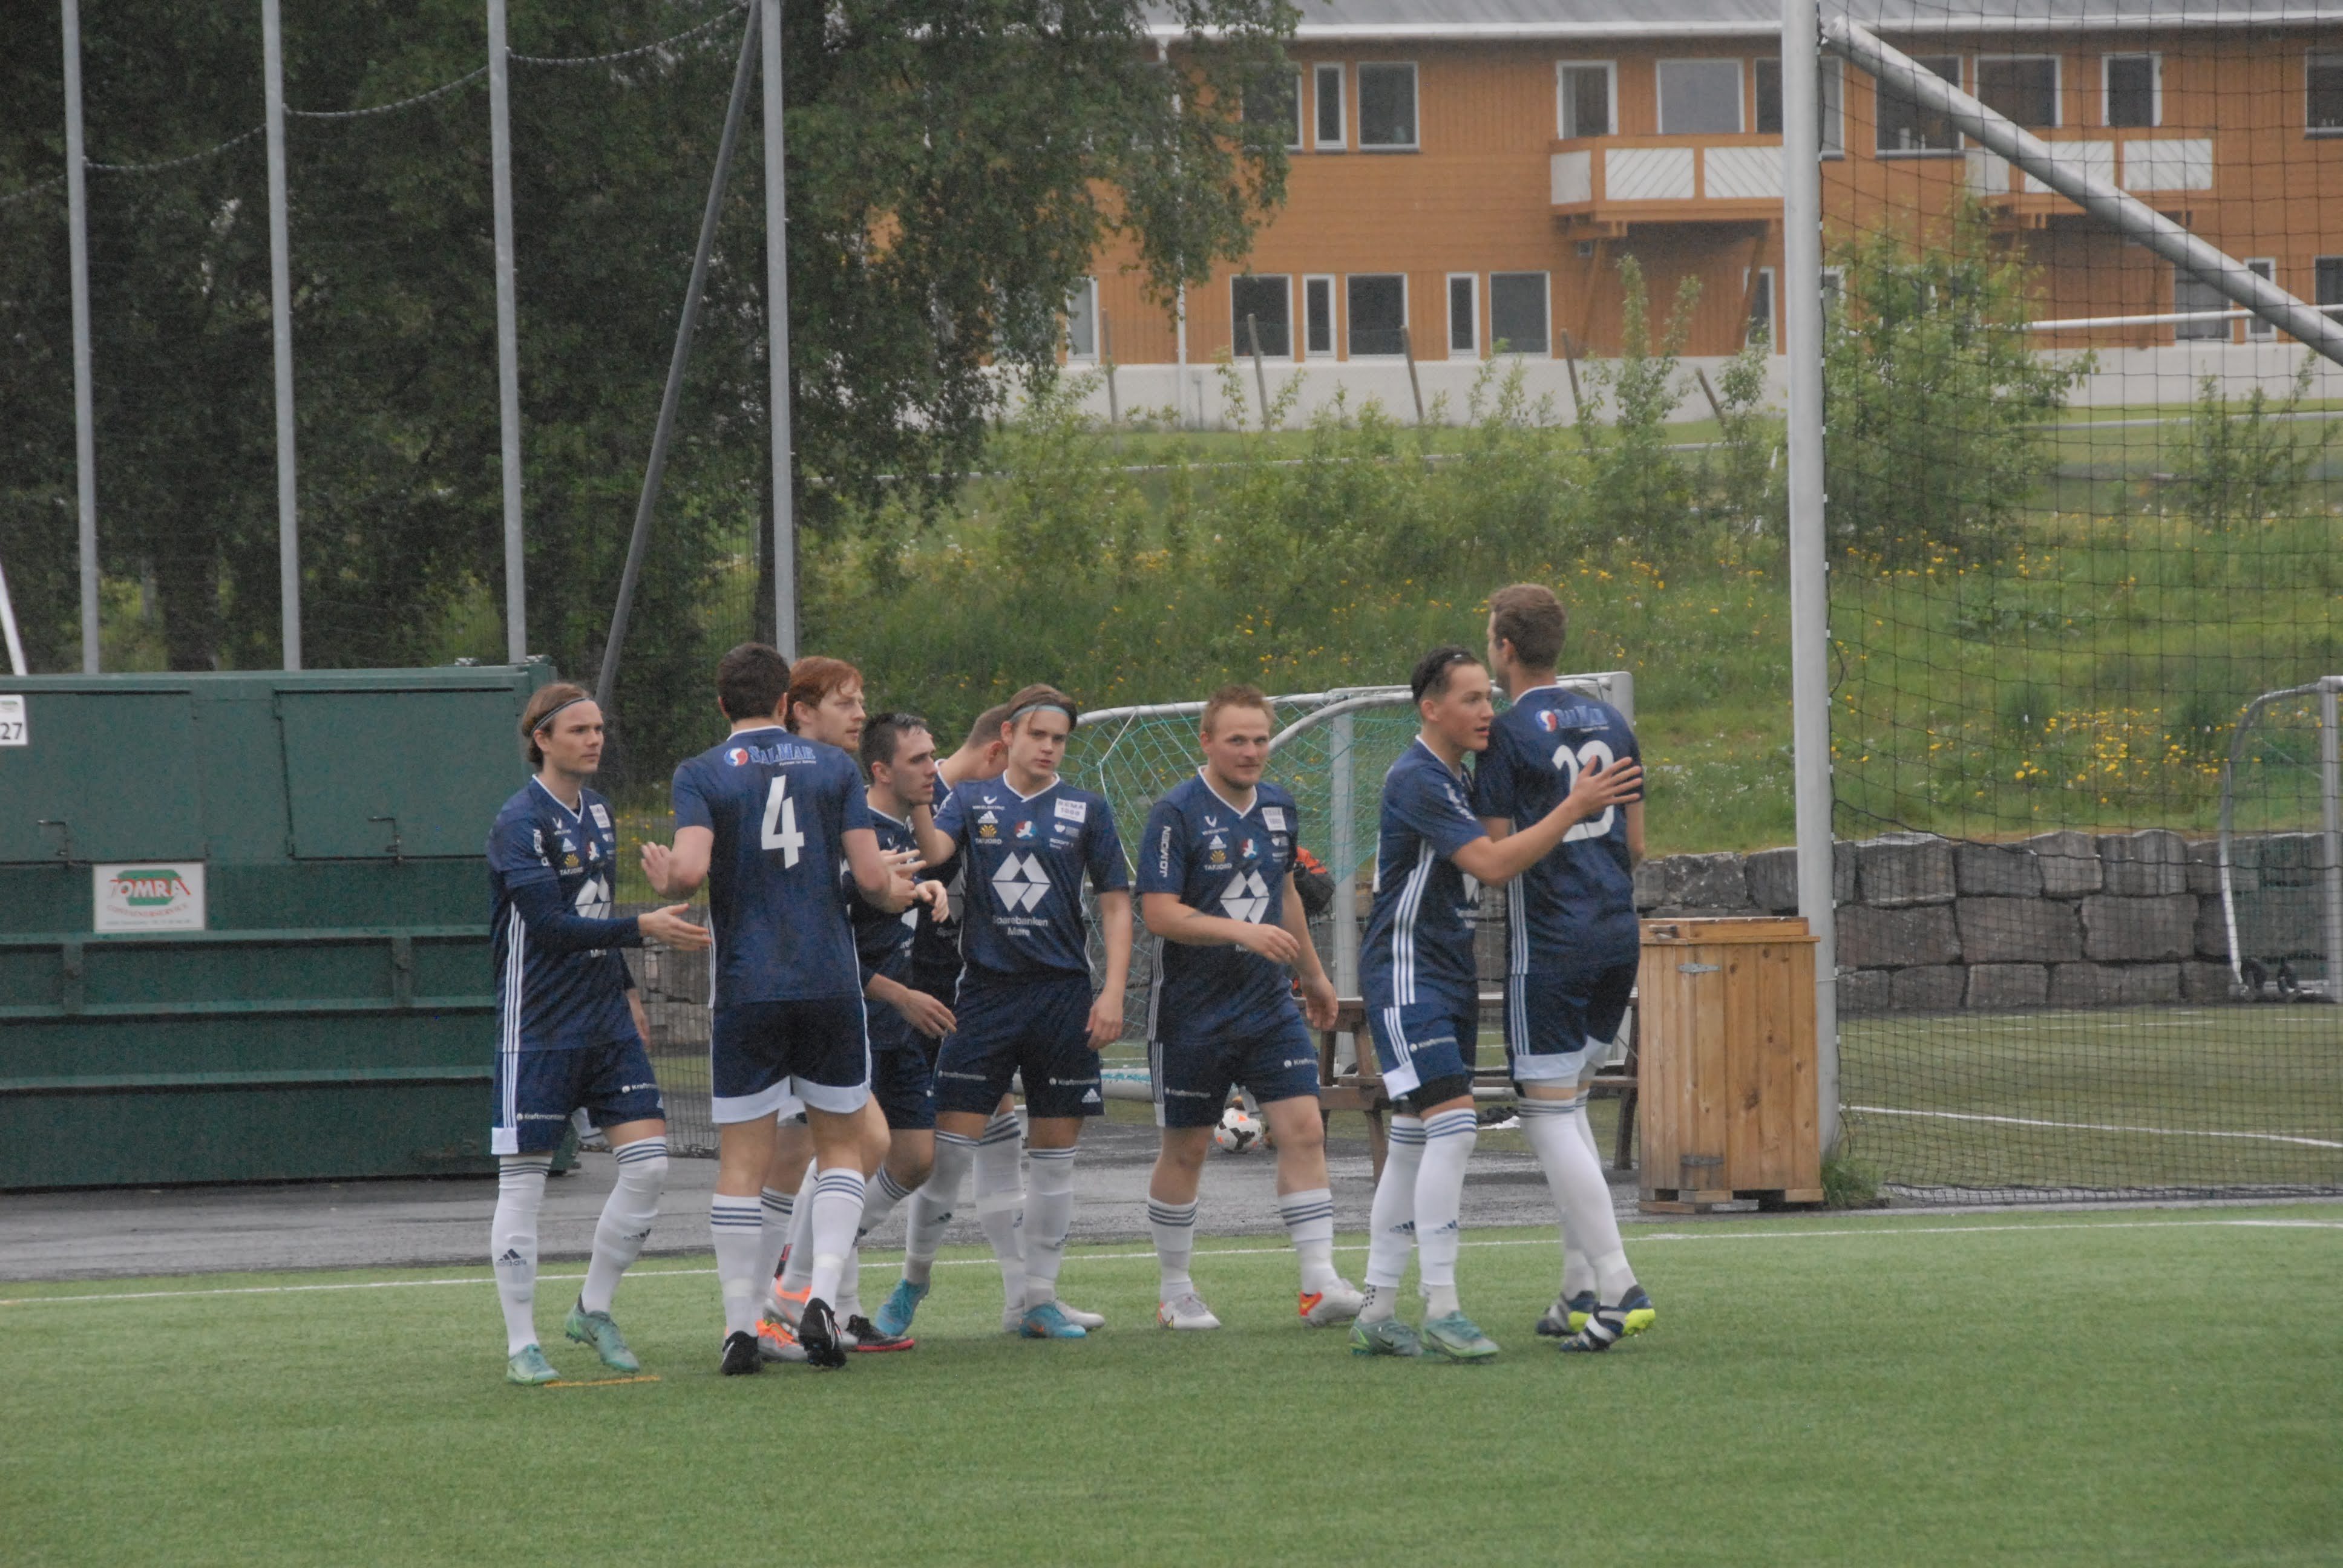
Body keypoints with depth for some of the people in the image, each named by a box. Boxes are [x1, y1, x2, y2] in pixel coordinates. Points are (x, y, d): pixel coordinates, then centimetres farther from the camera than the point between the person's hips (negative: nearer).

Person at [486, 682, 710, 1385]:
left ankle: (594, 1309, 14)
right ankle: (521, 1344, 5)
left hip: (606, 1017, 7)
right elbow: (551, 924, -22)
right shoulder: (520, 822, -14)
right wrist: (643, 928, -27)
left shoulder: (597, 812, 11)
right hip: (539, 1028, -7)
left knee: (648, 1162, -2)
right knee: (523, 1179, -1)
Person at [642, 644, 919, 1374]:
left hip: (746, 991, -1)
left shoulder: (701, 775, -1)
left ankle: (741, 1327, 2)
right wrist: (902, 894, 22)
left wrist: (663, 880, 7)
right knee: (841, 1145, 13)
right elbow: (872, 878, -1)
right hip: (831, 982, 1)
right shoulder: (833, 767, 4)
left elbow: (690, 870, -15)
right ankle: (822, 1295, -5)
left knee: (742, 1162, 4)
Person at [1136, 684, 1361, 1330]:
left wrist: (1313, 973, 30)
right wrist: (1243, 933, -27)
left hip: (1269, 1004, 5)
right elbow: (1159, 913, -18)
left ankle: (1320, 1283, -10)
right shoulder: (1178, 814, -12)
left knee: (1304, 1130, -8)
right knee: (1185, 1149, 5)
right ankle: (1175, 1293, 19)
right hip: (1191, 1011, -5)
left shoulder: (1278, 807, 8)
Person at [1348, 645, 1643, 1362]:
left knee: (1413, 1142, 9)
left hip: (1449, 973, 10)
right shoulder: (1416, 781, -17)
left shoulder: (1455, 778, 14)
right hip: (1404, 973, -10)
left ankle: (1377, 1312, 13)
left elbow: (1492, 864, 23)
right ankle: (1441, 1310, -17)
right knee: (1451, 1127, -17)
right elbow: (1493, 864, -24)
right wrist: (1574, 808, -25)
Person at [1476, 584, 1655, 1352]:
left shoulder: (1509, 734, -11)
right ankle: (1579, 1288, 14)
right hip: (1618, 931, 7)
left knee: (1550, 1116, -4)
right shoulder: (1608, 722, 11)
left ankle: (1617, 1287, -14)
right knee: (1569, 1104, 17)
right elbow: (1635, 841, 15)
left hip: (1549, 942, -7)